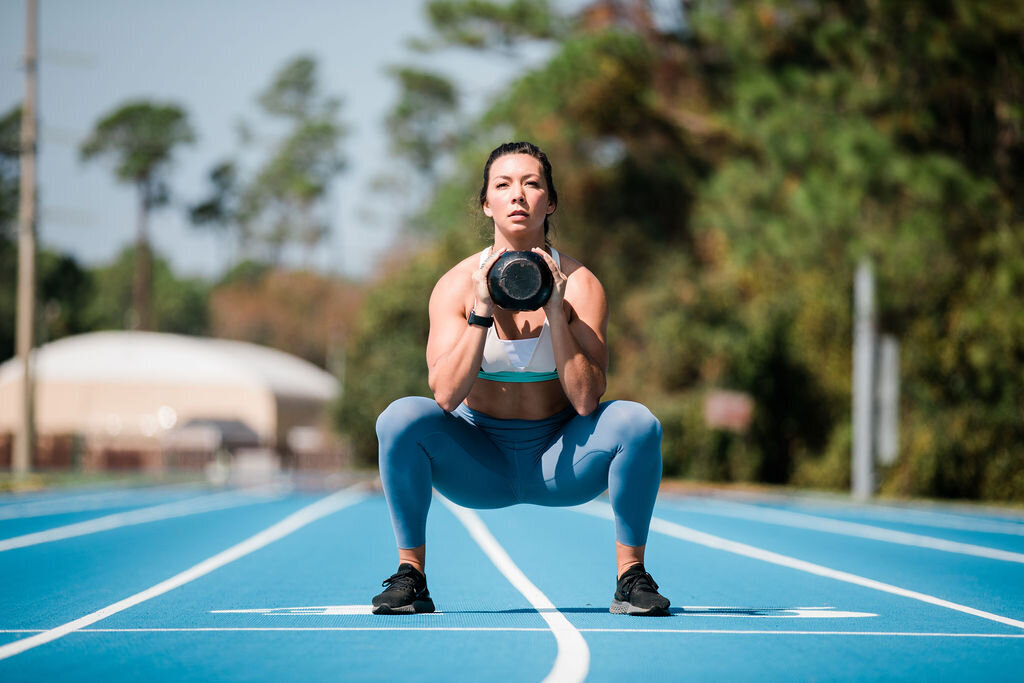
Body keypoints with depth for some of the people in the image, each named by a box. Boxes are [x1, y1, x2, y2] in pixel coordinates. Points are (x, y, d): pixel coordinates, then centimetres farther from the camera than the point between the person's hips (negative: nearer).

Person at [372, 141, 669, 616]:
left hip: (558, 463, 0)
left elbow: (586, 400, -19)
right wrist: (482, 311, -26)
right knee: (401, 418, -27)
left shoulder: (580, 284, -10)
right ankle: (410, 576, -13)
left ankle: (631, 577, -12)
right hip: (480, 463, 0)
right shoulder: (456, 285, -9)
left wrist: (555, 311, -25)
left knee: (637, 422, -27)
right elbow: (445, 395, -20)